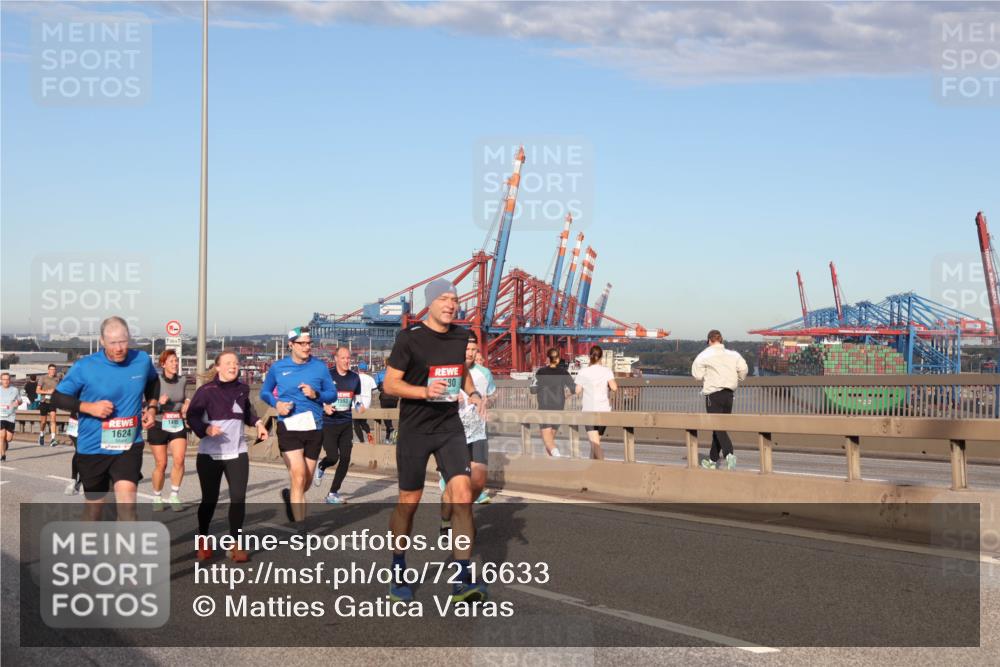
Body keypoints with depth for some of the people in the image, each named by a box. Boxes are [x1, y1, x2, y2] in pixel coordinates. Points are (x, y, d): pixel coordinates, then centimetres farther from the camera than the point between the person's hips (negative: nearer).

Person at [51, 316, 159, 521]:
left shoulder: (142, 360, -4)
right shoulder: (84, 367, -13)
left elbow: (153, 381, 20)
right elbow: (58, 398, -5)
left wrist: (152, 407, 4)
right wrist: (88, 407, -20)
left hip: (129, 445, 0)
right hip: (93, 447, 0)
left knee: (127, 497, -22)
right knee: (94, 504, 15)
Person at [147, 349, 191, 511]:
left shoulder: (182, 381, 2)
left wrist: (186, 405, -1)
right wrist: (159, 403, -29)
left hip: (178, 425, 3)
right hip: (158, 425, -3)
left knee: (179, 459, -14)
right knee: (161, 464, 3)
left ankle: (174, 496, 1)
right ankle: (156, 498, 23)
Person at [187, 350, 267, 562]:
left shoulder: (242, 389, 4)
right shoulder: (206, 390, -11)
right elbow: (192, 415, -12)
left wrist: (258, 423, 5)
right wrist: (206, 429, -28)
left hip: (237, 453, 3)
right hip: (210, 455, -3)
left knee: (238, 498, -4)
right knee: (210, 499, 6)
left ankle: (235, 545, 7)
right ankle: (202, 540, 29)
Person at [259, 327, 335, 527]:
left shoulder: (320, 367, 3)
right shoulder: (278, 367, 3)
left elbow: (332, 394, 7)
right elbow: (264, 392, 14)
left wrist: (316, 395, -14)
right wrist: (276, 403, -7)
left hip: (314, 428, 2)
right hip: (289, 428, -2)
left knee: (306, 481, 13)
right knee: (298, 477, -16)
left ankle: (290, 496, 48)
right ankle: (301, 528, -12)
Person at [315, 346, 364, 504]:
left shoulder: (354, 377, 7)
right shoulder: (327, 376, -7)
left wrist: (359, 405, -2)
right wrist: (325, 406, -19)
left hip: (346, 423, 4)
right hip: (329, 424, -4)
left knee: (345, 459, -1)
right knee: (333, 457, -10)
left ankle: (333, 493, 12)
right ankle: (320, 467, 28)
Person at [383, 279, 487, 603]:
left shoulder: (460, 335, 7)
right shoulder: (409, 338, -10)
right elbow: (390, 383, -9)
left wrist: (472, 392, 6)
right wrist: (426, 390, -24)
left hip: (450, 427, 4)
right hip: (414, 430, -4)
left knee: (462, 494, -11)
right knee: (409, 502, 5)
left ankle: (462, 579, -8)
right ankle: (398, 573, 26)